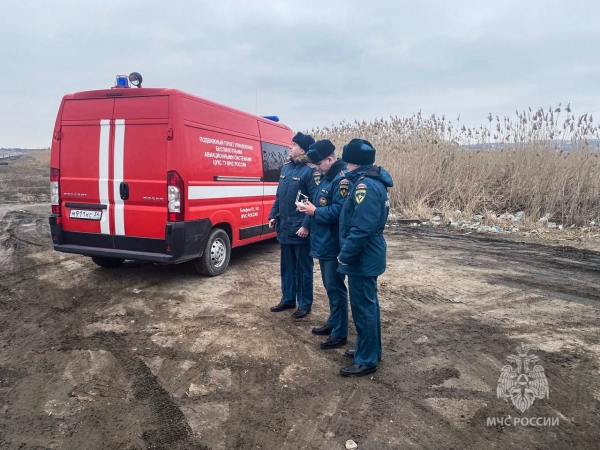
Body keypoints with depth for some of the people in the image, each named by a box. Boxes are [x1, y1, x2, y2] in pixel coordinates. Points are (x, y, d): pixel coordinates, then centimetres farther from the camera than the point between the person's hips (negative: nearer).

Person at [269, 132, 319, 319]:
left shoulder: (309, 171, -14)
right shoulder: (286, 167, 10)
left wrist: (306, 225, -20)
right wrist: (273, 216, 12)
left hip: (300, 229, -8)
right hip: (284, 227, 8)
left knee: (303, 268, 6)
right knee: (286, 266, 17)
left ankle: (305, 304, 19)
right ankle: (288, 299, 31)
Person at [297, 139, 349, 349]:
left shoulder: (342, 179, -19)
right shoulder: (326, 177, 13)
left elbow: (339, 211, -27)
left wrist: (315, 211, -16)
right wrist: (311, 207, 3)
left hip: (333, 245, -10)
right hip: (323, 243, 10)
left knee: (335, 287, -1)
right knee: (329, 286, 19)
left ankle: (340, 334, 10)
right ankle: (333, 323, 33)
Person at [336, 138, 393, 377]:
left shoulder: (366, 185, -22)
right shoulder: (372, 181, 11)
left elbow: (362, 227, -27)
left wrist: (345, 254, -20)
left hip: (362, 257, -11)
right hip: (369, 255, 11)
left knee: (362, 307, 0)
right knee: (368, 304, 19)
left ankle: (366, 360, 12)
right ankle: (370, 349, 33)